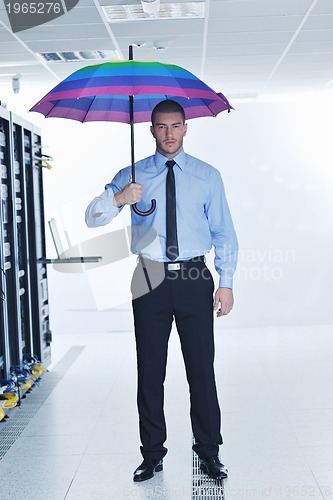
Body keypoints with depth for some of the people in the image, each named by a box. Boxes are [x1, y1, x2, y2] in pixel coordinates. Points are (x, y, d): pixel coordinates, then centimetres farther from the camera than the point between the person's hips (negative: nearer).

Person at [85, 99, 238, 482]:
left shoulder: (208, 176, 7)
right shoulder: (132, 175, 7)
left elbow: (224, 234, 8)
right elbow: (92, 218, 0)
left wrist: (226, 283, 1)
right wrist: (117, 199, -21)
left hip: (195, 280, 0)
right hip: (150, 280, 1)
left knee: (201, 368, 3)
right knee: (150, 371, 7)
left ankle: (209, 452, 19)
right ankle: (152, 454, 21)